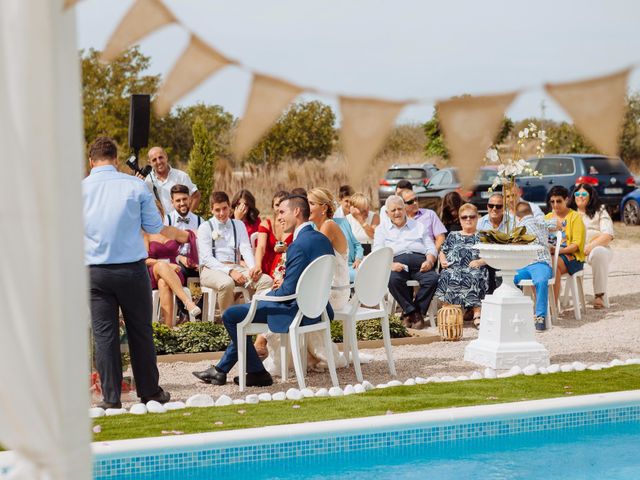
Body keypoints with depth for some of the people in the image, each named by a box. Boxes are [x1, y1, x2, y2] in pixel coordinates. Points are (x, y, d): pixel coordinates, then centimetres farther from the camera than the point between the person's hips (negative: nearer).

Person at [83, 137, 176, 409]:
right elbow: (154, 226, 4)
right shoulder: (135, 185, -3)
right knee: (140, 331, 10)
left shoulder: (80, 189, 1)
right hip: (132, 269, 0)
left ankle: (111, 398, 5)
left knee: (104, 334, 4)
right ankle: (150, 392, 18)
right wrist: (174, 233, 24)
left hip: (96, 271, 1)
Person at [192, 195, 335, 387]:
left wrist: (270, 293, -3)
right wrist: (285, 282, 10)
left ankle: (257, 373, 6)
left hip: (296, 311, -10)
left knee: (230, 315, -1)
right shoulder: (322, 239, 6)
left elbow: (289, 291, -22)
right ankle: (221, 369, 31)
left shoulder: (299, 245, -23)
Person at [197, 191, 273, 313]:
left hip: (235, 266, 4)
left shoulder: (239, 225, 19)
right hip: (212, 269, -4)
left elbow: (246, 249, 6)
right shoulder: (205, 228, 5)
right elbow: (206, 257, -6)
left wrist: (253, 267, -17)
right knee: (226, 283, -40)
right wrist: (230, 271, -20)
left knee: (267, 280, -23)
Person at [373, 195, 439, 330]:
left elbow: (431, 248, 20)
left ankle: (417, 312, -21)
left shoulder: (418, 226, 29)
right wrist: (390, 264, -15)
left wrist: (429, 261, -5)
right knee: (393, 279, -38)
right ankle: (411, 311, -26)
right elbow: (377, 253, 7)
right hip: (396, 262, -2)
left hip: (420, 263, 2)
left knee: (433, 278, -32)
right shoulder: (382, 229, 23)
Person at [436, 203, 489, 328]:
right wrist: (443, 261, 6)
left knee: (475, 277, -38)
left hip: (474, 268, -2)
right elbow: (442, 252, 28)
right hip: (453, 268, 2)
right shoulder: (453, 236, 29)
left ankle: (477, 314, -43)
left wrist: (480, 262, -9)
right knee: (448, 276, -35)